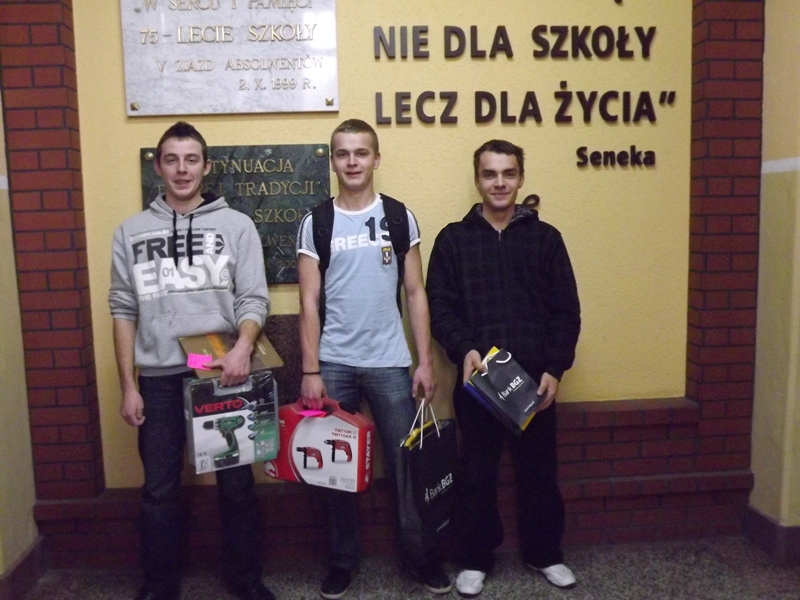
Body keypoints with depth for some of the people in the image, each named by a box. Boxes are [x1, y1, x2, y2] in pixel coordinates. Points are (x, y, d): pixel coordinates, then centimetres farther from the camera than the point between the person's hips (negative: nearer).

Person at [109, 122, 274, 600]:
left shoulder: (236, 225, 2)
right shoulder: (132, 232, 7)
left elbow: (254, 299, -3)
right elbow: (124, 311, 6)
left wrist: (244, 347, -23)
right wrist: (128, 386, 2)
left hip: (223, 373, -1)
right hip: (159, 379, 2)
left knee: (237, 484, 9)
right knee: (160, 491, 12)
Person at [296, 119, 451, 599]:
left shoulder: (400, 217, 3)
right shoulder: (315, 223, 3)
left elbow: (416, 294, 4)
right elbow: (310, 302, 1)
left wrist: (426, 361, -1)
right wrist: (310, 370, -5)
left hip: (390, 363, 0)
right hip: (334, 364, 1)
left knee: (407, 463, 6)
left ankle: (421, 555, 25)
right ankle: (343, 560, 26)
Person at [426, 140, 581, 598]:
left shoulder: (545, 237, 5)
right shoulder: (453, 239, 3)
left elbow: (567, 311, 3)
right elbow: (440, 307, -2)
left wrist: (555, 368, -7)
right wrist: (464, 349, -18)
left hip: (535, 377, 1)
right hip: (476, 379, -1)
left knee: (539, 470, 13)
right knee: (478, 473, 10)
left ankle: (545, 553, 33)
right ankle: (476, 559, 28)